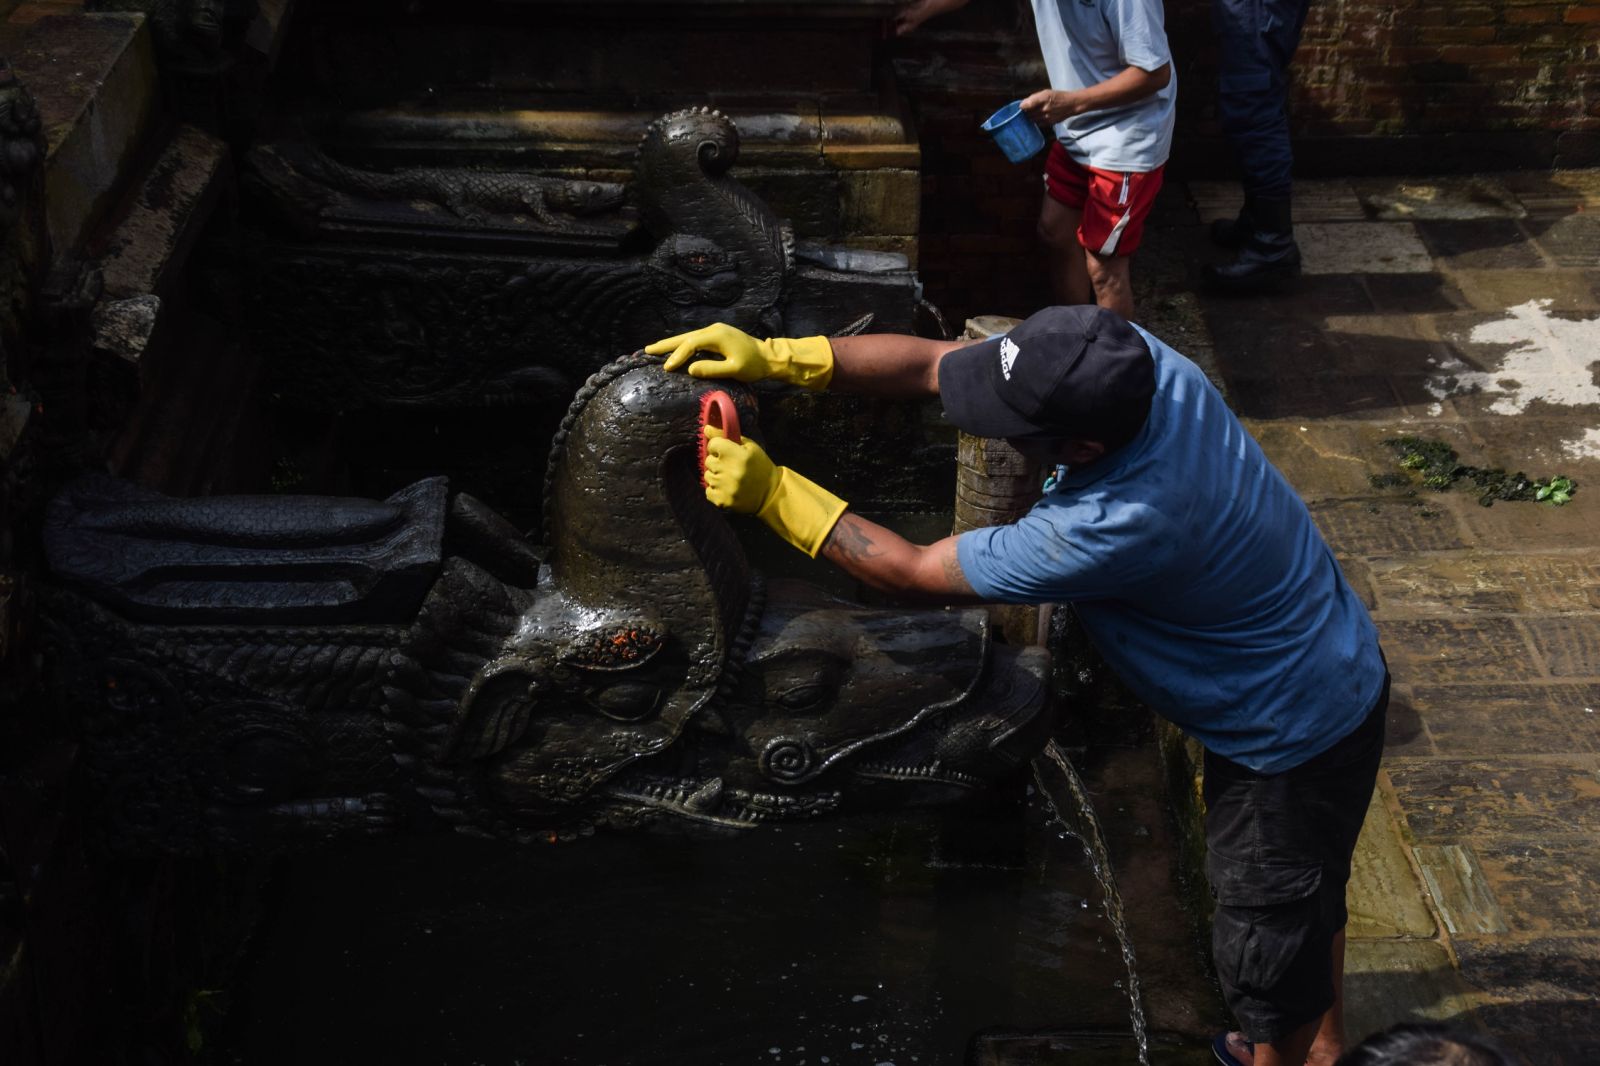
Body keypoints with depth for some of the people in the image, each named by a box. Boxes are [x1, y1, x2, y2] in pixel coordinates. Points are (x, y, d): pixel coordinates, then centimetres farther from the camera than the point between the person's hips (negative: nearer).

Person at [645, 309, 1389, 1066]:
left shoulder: (1118, 526, -41)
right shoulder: (1127, 362, -20)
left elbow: (916, 573, -28)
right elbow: (933, 363, -11)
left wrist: (771, 493, -22)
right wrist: (775, 356, -19)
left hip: (1297, 738, -9)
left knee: (1264, 942, 13)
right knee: (1305, 895, 31)